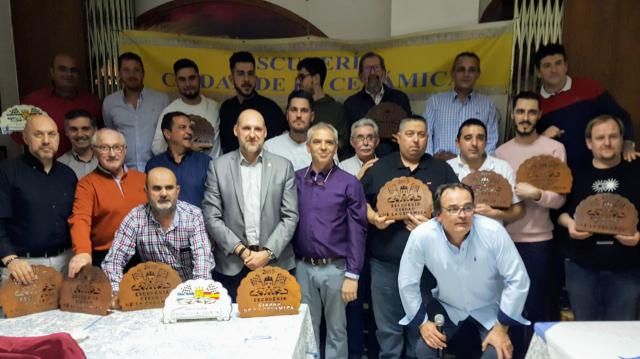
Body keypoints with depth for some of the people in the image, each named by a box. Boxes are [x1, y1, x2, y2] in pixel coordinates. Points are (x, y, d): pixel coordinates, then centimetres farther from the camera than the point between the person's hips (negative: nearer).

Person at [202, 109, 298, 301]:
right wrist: (241, 250, -9)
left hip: (276, 264, 0)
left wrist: (268, 253, -9)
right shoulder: (218, 167, 2)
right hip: (231, 266, 0)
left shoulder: (283, 166, 2)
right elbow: (211, 217, -1)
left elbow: (290, 216, 0)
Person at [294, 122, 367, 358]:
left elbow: (357, 231, -6)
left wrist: (352, 275, -9)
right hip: (303, 267, 2)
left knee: (336, 330, 12)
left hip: (335, 268, -2)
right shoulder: (295, 180, 2)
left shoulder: (349, 184, -6)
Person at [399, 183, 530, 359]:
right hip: (447, 306, 1)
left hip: (490, 308, -1)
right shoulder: (421, 236, -28)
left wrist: (501, 327, -15)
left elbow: (517, 280, -19)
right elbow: (407, 283, -13)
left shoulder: (494, 232, -29)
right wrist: (422, 321, -9)